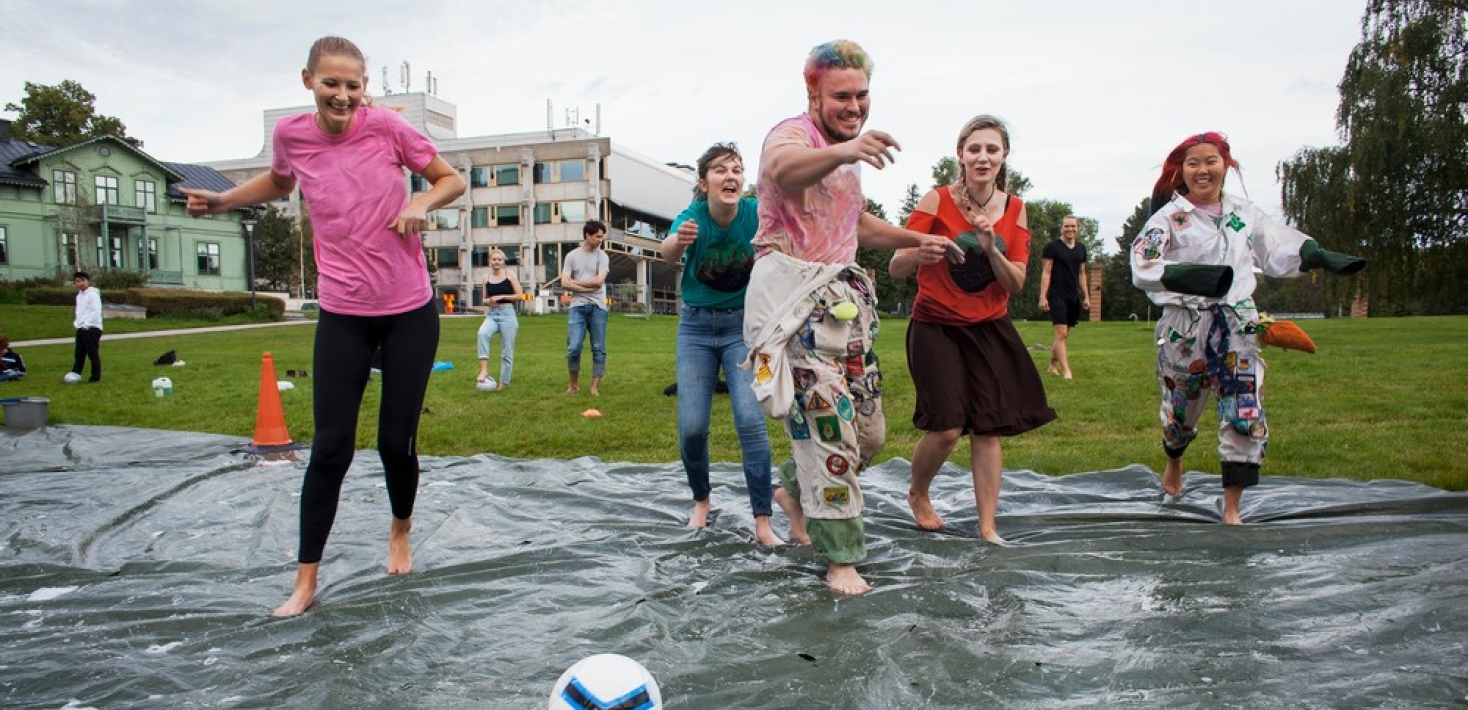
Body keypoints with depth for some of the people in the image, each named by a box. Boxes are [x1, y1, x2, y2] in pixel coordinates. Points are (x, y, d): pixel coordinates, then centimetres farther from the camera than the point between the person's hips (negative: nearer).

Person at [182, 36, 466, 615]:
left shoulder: (386, 126, -9)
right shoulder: (291, 134, -1)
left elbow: (452, 180, 2)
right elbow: (279, 182, 22)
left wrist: (421, 202, -17)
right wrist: (224, 201, 7)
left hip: (410, 312, -1)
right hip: (342, 316, 2)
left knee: (396, 441, 4)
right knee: (330, 448, -1)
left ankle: (401, 529, 36)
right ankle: (305, 582, 13)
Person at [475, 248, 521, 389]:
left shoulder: (510, 276, 2)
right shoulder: (487, 279, 10)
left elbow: (520, 296, -2)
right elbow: (484, 299, 19)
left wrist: (501, 297, -11)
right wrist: (488, 301, -5)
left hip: (507, 314, -2)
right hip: (492, 315, 2)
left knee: (507, 351, 1)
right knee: (482, 333, -31)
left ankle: (504, 382, 11)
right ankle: (484, 369, -30)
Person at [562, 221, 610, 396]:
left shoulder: (602, 256, 5)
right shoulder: (572, 256, 7)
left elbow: (598, 281, -8)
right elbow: (564, 283, -2)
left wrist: (575, 282, 0)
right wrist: (588, 288, -8)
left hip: (598, 307, 0)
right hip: (577, 306, 0)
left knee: (599, 349, 1)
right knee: (574, 348, -9)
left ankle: (595, 387, 7)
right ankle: (573, 384, 9)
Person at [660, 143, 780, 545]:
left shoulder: (756, 212, -15)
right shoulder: (693, 216, -16)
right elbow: (667, 253, -37)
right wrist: (679, 241, -61)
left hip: (743, 326, -1)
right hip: (696, 328, 1)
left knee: (751, 419, -15)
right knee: (691, 427, -4)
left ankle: (762, 523, -6)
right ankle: (701, 500, 24)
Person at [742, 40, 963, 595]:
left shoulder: (843, 156, 19)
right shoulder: (793, 134, -10)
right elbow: (783, 170, -37)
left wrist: (914, 241, 21)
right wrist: (842, 152, -58)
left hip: (840, 296, 9)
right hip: (795, 295, -9)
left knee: (869, 430, 11)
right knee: (829, 424, -10)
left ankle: (794, 491, 34)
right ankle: (840, 559, 4)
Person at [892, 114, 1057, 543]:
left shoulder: (1015, 209, 3)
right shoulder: (937, 200, -9)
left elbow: (1016, 285, 0)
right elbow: (896, 269, -11)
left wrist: (991, 249, -17)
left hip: (989, 330, 4)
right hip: (936, 328, -3)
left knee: (988, 428, -1)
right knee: (947, 428, -10)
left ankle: (987, 527, 11)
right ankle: (917, 494, 20)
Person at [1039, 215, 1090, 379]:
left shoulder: (1081, 249, 13)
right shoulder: (1053, 246, -4)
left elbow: (1082, 274, 18)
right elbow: (1046, 272, -6)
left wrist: (1086, 296, 13)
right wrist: (1043, 296, -12)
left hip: (1073, 297, 6)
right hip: (1057, 296, -6)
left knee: (1064, 335, 10)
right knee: (1061, 334, -13)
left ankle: (1053, 366, 22)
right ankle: (1066, 370, -15)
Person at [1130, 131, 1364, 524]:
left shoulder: (1244, 213, 10)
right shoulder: (1169, 216, -6)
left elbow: (1278, 248, 23)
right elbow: (1142, 266, -21)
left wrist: (1320, 257, 7)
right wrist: (1189, 276, -37)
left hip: (1236, 325, 3)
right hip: (1185, 327, -3)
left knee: (1246, 415, -6)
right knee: (1180, 411, 11)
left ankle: (1231, 509, 8)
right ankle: (1174, 463, 48)